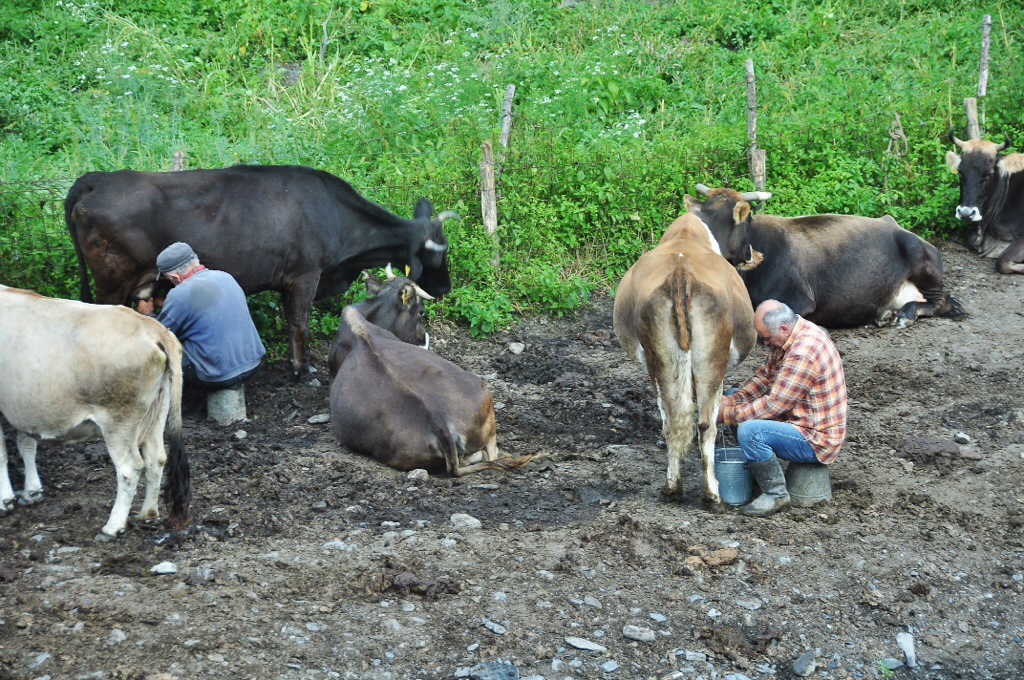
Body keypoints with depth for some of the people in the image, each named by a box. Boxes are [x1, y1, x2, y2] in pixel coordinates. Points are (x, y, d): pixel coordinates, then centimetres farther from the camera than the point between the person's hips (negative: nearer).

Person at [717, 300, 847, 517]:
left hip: (816, 439, -11)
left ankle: (775, 493, -11)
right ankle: (755, 473, 14)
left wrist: (727, 414, -19)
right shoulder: (787, 339, 2)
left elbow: (773, 405, -27)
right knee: (733, 397, 13)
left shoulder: (803, 354, -29)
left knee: (749, 431, -31)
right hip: (796, 418, 11)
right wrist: (729, 402, -5)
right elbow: (764, 377, 9)